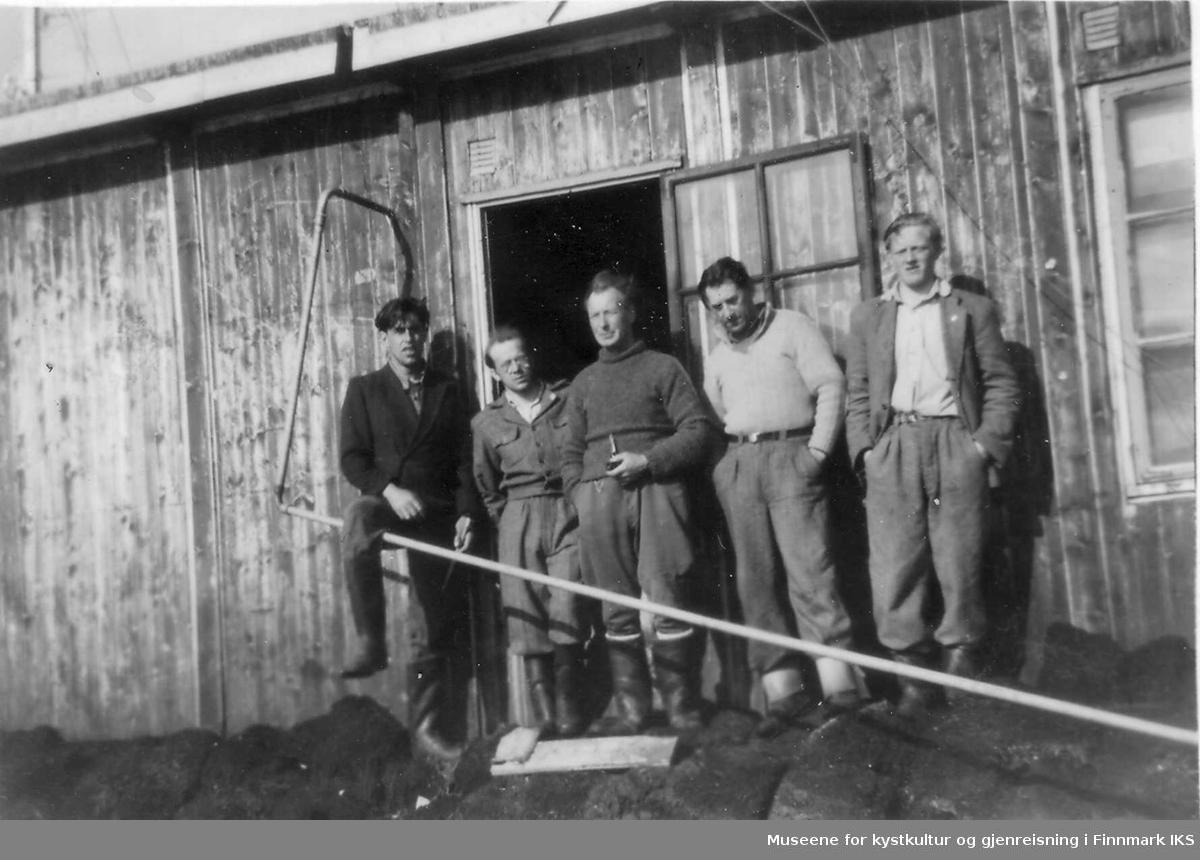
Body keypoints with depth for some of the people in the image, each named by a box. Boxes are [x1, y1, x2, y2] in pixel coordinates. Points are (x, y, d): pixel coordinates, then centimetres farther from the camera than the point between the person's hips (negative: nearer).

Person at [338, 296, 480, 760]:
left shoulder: (448, 391, 16)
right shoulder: (364, 389, 9)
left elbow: (464, 460, 11)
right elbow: (352, 459, 1)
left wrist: (466, 512, -4)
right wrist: (389, 489, -16)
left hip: (436, 513, 2)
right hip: (385, 500, -2)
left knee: (436, 628, 2)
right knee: (358, 518, -40)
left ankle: (426, 726, 14)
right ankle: (370, 641, -30)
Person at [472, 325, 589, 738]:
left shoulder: (568, 400, 7)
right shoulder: (487, 422, 12)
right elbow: (486, 488, 20)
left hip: (568, 512, -2)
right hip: (518, 517, 2)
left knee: (566, 604, -13)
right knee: (526, 611, -4)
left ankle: (568, 706, -4)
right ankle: (543, 712, 1)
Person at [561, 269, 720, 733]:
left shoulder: (662, 368, 11)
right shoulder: (583, 382, 23)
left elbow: (700, 430, 2)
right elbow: (571, 451, 21)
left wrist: (648, 460, -9)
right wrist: (581, 494, 4)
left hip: (654, 492, -3)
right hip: (599, 501, 4)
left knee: (666, 601, -8)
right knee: (617, 610, 2)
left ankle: (681, 708, -1)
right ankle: (630, 708, 7)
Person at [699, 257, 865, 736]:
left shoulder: (791, 327, 5)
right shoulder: (717, 357, 21)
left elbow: (830, 387, -2)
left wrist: (818, 450, -11)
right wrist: (726, 462, 4)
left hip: (790, 453, -5)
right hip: (739, 463, 5)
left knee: (808, 570, -14)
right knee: (756, 581, 0)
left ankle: (838, 686, -15)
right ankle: (784, 692, 1)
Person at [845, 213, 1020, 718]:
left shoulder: (972, 310, 12)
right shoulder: (867, 316, 18)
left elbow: (1001, 385, 8)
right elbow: (857, 391, 14)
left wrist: (987, 442, -4)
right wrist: (864, 447, 1)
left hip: (954, 442, -1)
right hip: (892, 448, 1)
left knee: (959, 566, -2)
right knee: (894, 568, -5)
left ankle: (961, 672, 8)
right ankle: (913, 679, 0)